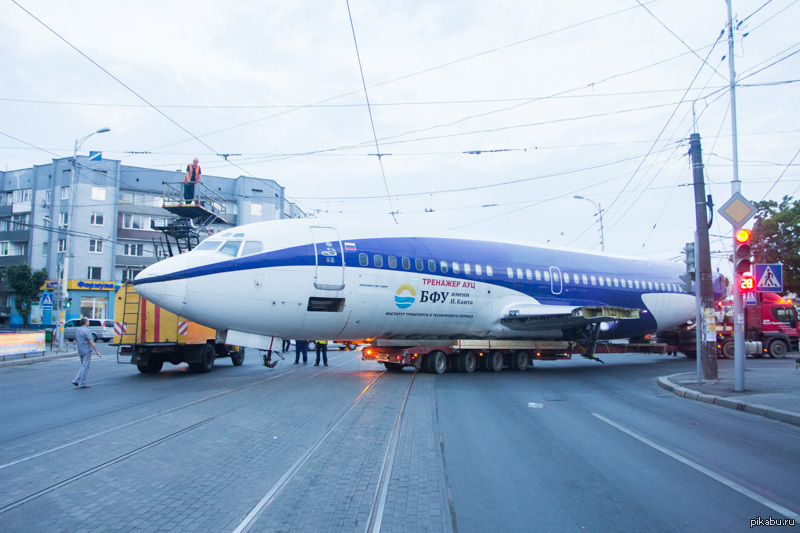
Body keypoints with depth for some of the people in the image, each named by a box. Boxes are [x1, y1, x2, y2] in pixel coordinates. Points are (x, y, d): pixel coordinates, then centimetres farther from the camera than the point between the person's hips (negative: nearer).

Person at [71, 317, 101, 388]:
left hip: (80, 351, 9)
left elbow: (76, 341, 20)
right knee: (85, 366, -2)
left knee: (83, 366, 20)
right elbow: (91, 342, -20)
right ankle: (82, 384, 0)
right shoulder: (86, 331, -15)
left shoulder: (78, 330, 12)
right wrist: (96, 351, -18)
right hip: (86, 351, -9)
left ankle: (76, 380, 11)